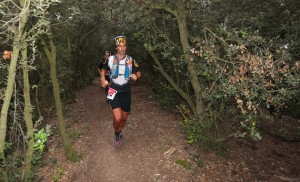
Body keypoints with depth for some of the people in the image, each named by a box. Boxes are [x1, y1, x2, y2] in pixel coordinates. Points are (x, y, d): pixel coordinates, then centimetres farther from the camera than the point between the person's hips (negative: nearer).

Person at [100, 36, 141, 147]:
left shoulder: (130, 60, 0)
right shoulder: (110, 59, -2)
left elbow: (138, 72, 8)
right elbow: (103, 69, 16)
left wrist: (136, 76, -16)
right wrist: (103, 79, -3)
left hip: (126, 92, 2)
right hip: (114, 91, -2)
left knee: (124, 118, 13)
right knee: (117, 118, -17)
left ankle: (119, 132, 45)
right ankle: (116, 134, 17)